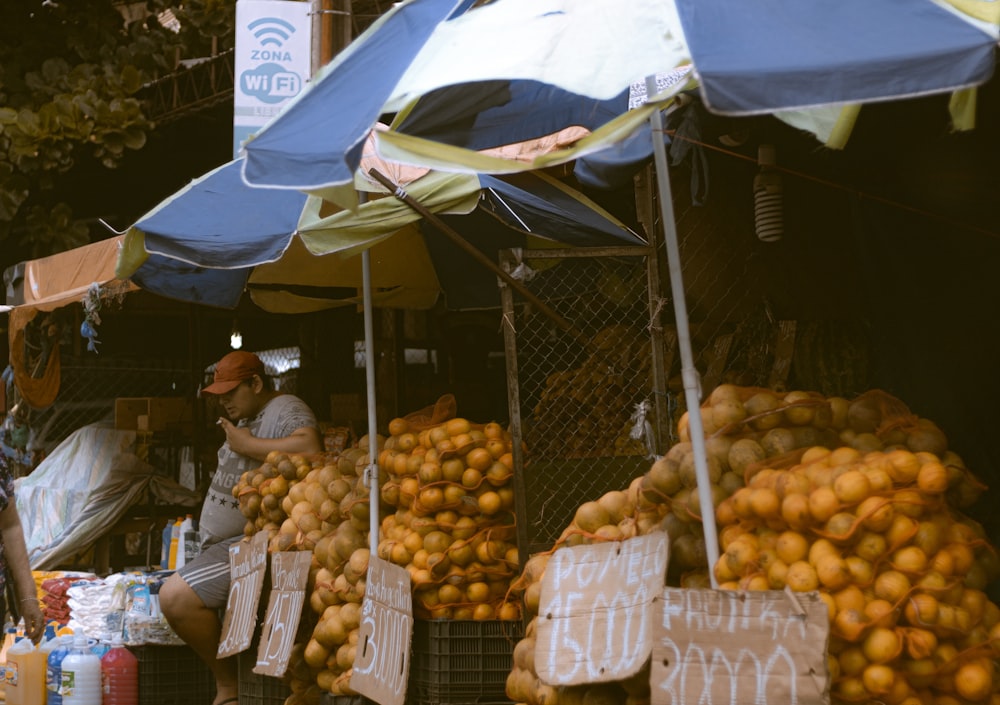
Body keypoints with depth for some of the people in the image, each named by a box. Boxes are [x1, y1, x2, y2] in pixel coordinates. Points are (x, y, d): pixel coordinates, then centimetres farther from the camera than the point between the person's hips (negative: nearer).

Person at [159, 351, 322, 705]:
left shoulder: (285, 409, -14)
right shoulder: (248, 418, 16)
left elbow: (310, 449, -36)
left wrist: (247, 445, -26)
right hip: (227, 545, 11)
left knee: (176, 596, -24)